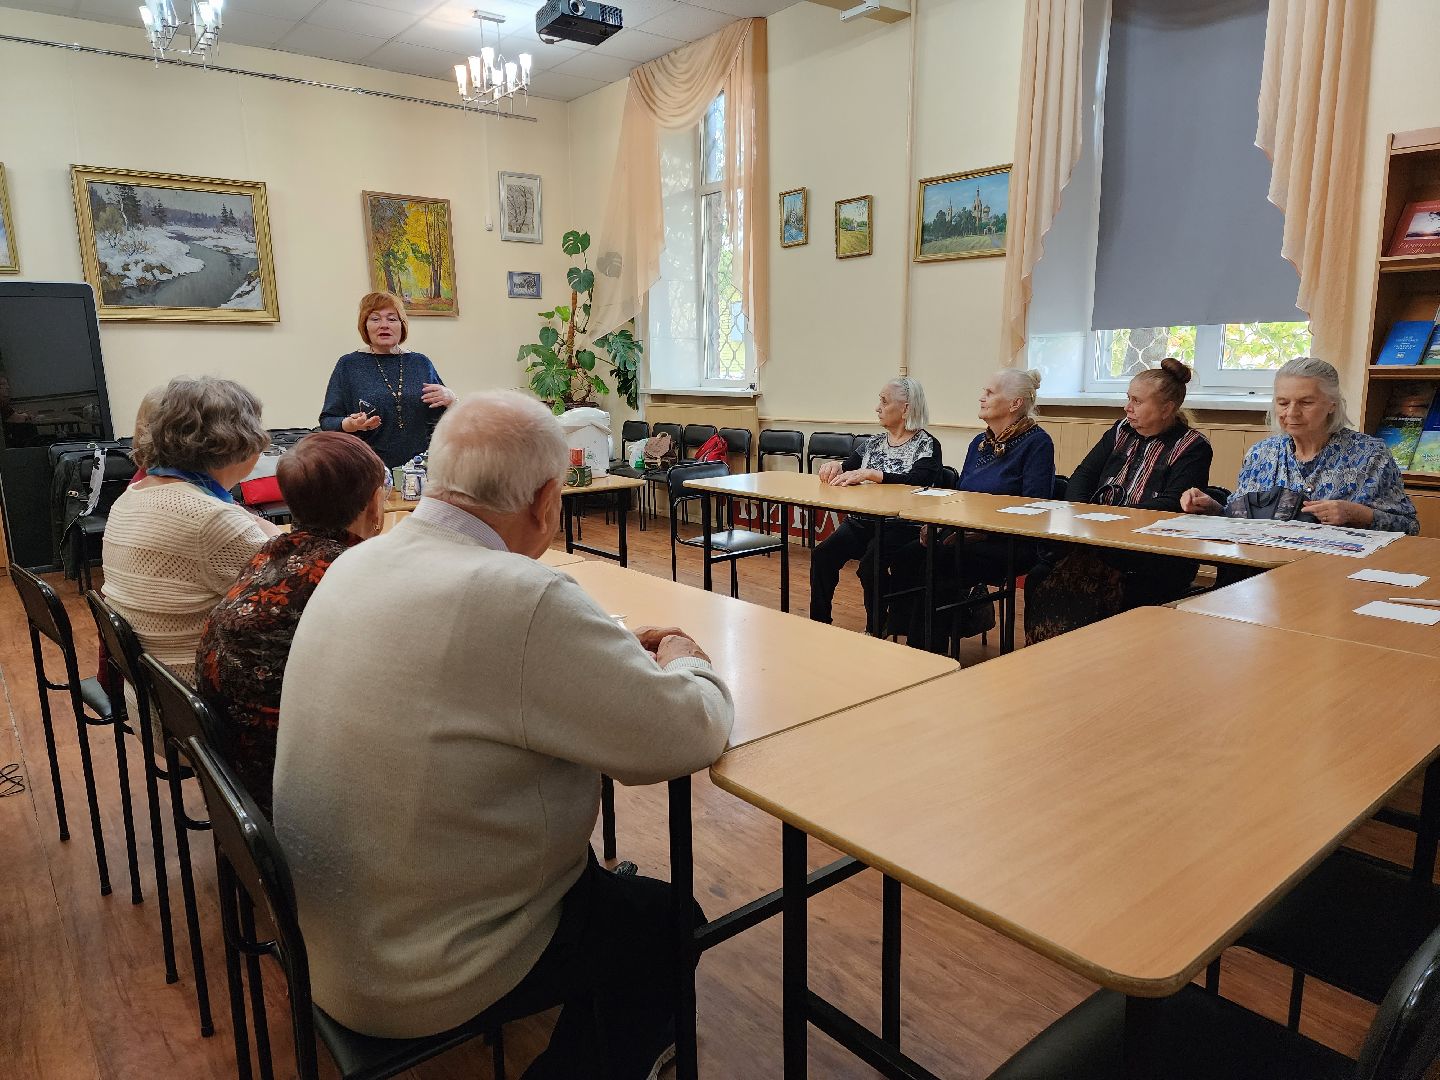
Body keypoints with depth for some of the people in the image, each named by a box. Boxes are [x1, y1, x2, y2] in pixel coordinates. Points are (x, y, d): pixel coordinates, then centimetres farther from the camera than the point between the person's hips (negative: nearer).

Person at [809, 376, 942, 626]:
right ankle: (819, 625, -11)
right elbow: (846, 470, 20)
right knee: (822, 555, -20)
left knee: (869, 566, -31)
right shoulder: (875, 443, 18)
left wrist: (870, 474, -26)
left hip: (900, 525, -5)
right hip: (862, 520, 6)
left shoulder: (927, 445, -1)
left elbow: (917, 480, -19)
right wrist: (835, 465, -4)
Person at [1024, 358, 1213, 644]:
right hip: (1097, 541, 6)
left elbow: (1171, 505, -11)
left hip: (1154, 556, -5)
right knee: (1040, 577, -22)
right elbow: (1083, 475, 15)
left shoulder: (1192, 447, 1)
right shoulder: (1122, 431, 18)